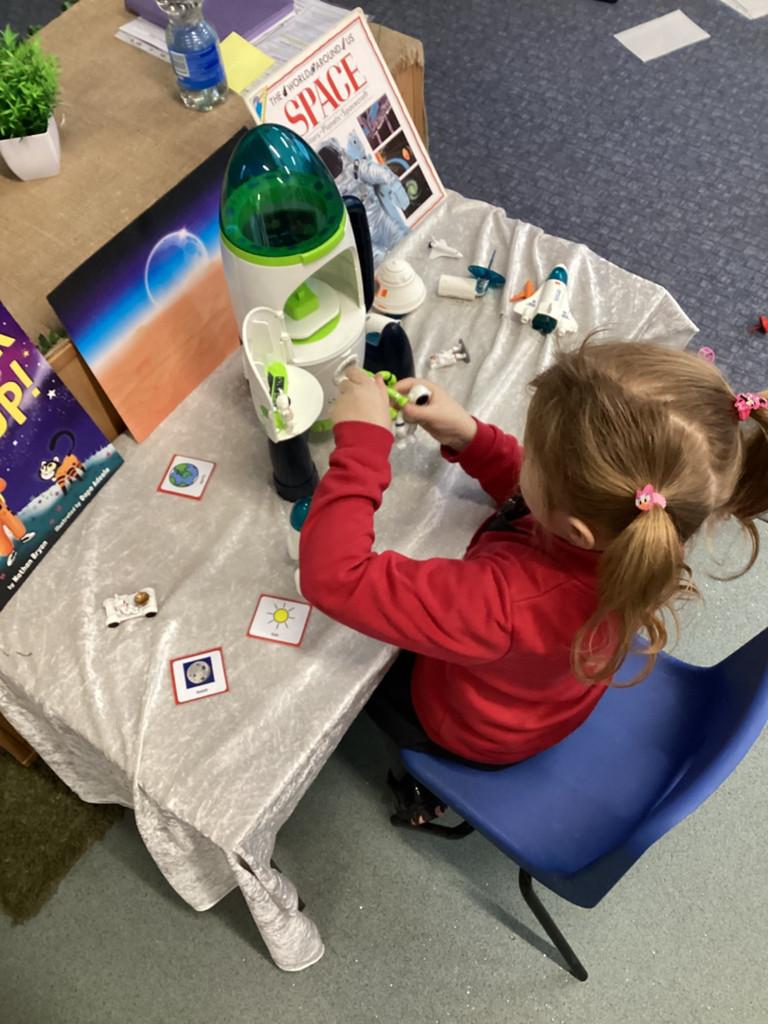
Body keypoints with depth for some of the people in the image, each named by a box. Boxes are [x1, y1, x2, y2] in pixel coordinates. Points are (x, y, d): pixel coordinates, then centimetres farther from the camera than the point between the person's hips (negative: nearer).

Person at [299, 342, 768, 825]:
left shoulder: (509, 601, -50)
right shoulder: (649, 522, -30)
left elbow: (335, 578, -47)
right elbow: (528, 491, -8)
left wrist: (360, 440, -43)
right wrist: (468, 436, -22)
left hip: (477, 729, -5)